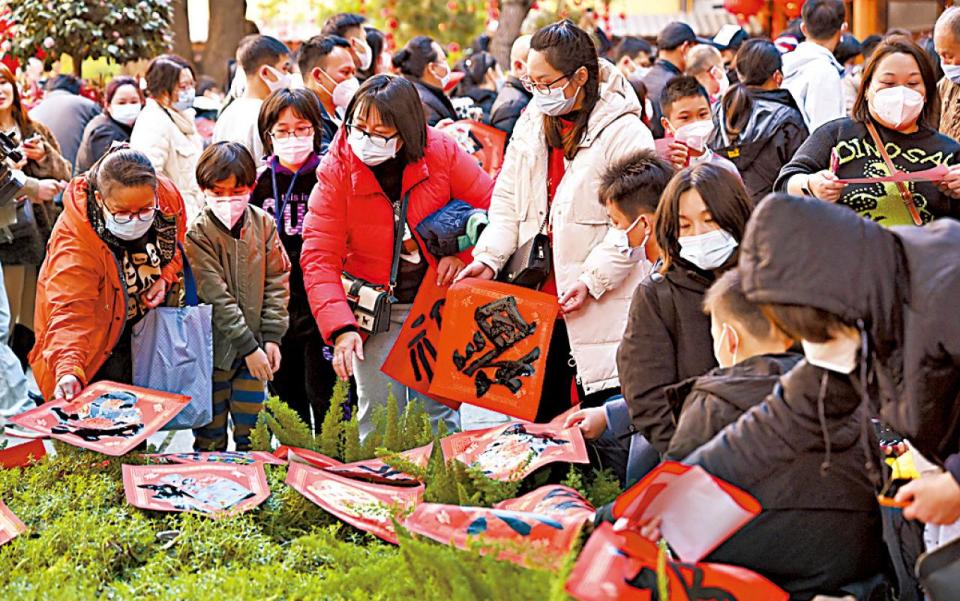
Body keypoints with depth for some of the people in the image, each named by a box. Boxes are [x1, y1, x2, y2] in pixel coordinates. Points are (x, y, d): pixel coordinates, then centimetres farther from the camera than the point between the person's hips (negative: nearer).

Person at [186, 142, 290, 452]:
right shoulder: (197, 235, -12)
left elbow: (277, 282, 3)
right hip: (214, 349, -3)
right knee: (210, 435, 7)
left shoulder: (263, 223, 1)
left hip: (256, 348, 3)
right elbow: (216, 298, -15)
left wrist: (271, 337, -5)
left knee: (252, 433, 9)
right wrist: (248, 346, -17)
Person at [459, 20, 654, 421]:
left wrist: (592, 280, -19)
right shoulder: (531, 124, 11)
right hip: (535, 299, 6)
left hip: (601, 308, -6)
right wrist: (489, 259, -1)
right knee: (539, 415, 13)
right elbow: (507, 201, 14)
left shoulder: (625, 133, -10)